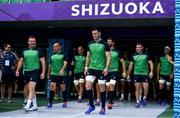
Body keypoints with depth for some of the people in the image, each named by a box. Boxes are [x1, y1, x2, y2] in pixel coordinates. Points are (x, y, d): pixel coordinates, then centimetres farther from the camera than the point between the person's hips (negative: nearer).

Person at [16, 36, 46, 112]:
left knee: (31, 88, -16)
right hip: (26, 71, 5)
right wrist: (17, 70, 3)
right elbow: (21, 61, 15)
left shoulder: (38, 51, 0)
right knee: (31, 89, 11)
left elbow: (43, 62, -2)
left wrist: (43, 73, -9)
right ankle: (35, 106, 21)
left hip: (35, 71, -5)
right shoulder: (24, 51, 12)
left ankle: (27, 106, -20)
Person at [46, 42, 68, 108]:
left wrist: (62, 69, -31)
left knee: (63, 89, 5)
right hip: (53, 74, 3)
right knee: (52, 87, -8)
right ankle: (50, 103, -5)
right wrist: (48, 74, 20)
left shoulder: (63, 55, -1)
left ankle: (65, 102, 18)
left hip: (62, 74, -3)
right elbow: (50, 66, 20)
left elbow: (65, 63, -13)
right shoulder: (52, 56, 13)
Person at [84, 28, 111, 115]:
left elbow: (108, 57, -8)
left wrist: (106, 68, -18)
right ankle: (91, 105, 8)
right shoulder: (90, 44, 8)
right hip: (92, 68, 4)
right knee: (88, 86, -8)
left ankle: (103, 108, 16)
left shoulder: (104, 44, -5)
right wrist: (86, 67, 9)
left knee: (102, 88, 3)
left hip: (101, 69, -4)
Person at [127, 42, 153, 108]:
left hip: (145, 74, -1)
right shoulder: (133, 56, 8)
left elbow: (150, 63, 2)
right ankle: (138, 101, 8)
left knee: (145, 88, -7)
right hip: (136, 74, 1)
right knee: (137, 88, -1)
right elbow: (131, 65, 13)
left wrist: (151, 72, -10)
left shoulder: (146, 55, 3)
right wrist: (128, 74, 12)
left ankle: (144, 98, 20)